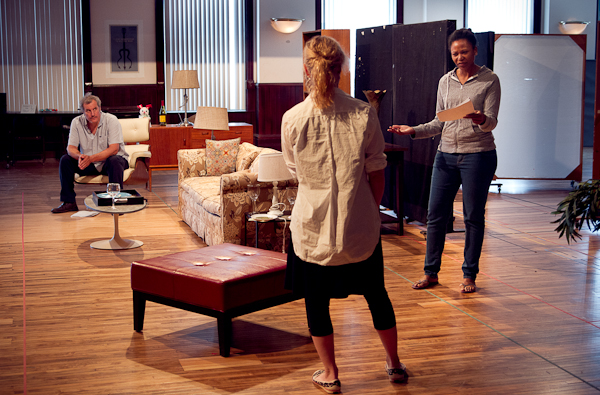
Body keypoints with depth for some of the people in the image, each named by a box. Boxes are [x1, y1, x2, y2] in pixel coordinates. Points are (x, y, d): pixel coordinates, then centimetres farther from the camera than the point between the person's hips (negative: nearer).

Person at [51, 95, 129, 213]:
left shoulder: (111, 120, -17)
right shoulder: (77, 122, -6)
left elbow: (114, 149, -24)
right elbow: (71, 148, -8)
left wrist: (91, 158, -35)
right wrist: (79, 157, -33)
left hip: (108, 161, -4)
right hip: (88, 164, 4)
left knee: (114, 161, -36)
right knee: (65, 160, -15)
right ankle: (69, 202, -9)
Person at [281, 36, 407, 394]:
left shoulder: (293, 119, -10)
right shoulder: (364, 114, -9)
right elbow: (376, 172, -3)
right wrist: (374, 210, 12)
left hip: (313, 225, -1)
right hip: (359, 225, 2)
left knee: (316, 300, 14)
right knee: (376, 293, 20)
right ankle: (395, 364, 34)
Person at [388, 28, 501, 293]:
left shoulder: (489, 80, -1)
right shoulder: (445, 82, 11)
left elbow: (492, 121, -9)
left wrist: (480, 119, -31)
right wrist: (414, 131, 4)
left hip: (478, 154, -4)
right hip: (446, 154, 4)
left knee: (473, 217, 2)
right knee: (435, 214, 3)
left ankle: (469, 275, 15)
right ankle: (431, 273, 15)